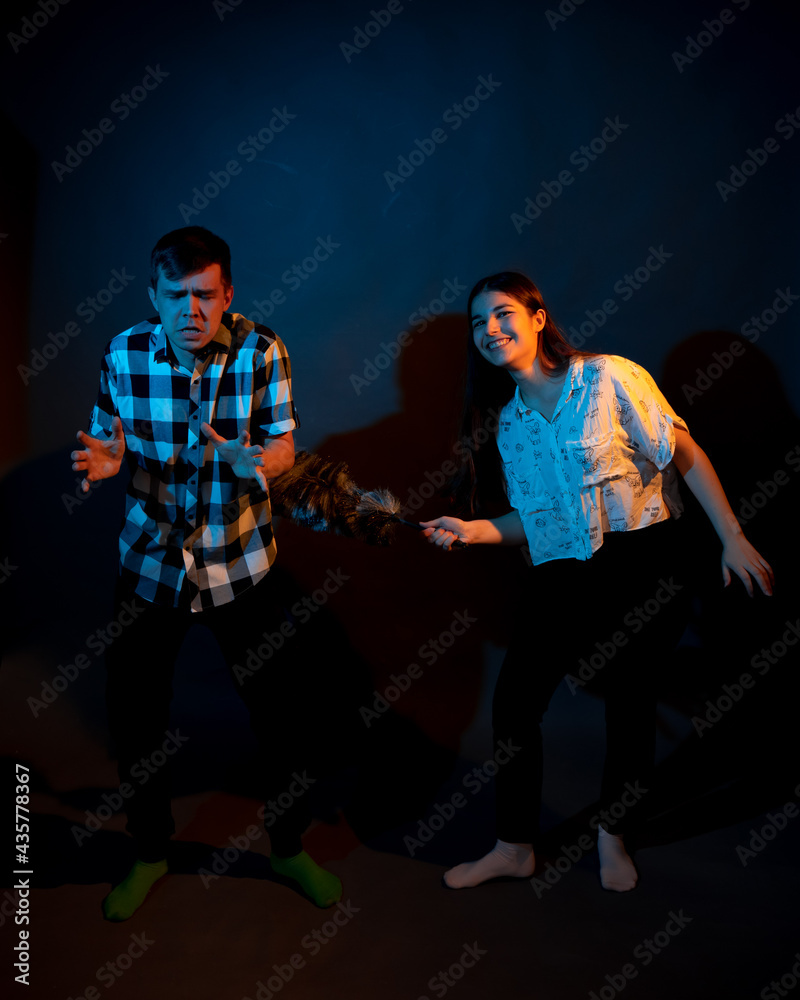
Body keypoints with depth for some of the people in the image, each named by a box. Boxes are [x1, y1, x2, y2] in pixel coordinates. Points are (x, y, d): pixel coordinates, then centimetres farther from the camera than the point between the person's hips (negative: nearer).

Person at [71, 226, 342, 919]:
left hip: (241, 563, -1)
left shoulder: (262, 351, -12)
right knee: (134, 716, 9)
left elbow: (283, 447, -8)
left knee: (282, 712, 5)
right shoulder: (124, 354, -8)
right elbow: (107, 439, 3)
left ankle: (289, 848, 32)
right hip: (150, 561, 1)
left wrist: (257, 460, -31)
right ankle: (151, 853, 36)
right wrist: (104, 460, -21)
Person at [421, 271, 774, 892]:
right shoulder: (505, 421, 8)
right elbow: (531, 518, 8)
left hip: (641, 564, -4)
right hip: (563, 575, 4)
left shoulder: (608, 377, -7)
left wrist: (733, 538, -10)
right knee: (514, 701, -1)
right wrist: (471, 530, -8)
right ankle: (516, 847, 20)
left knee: (630, 700, 8)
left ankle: (613, 834, 34)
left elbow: (686, 455, -6)